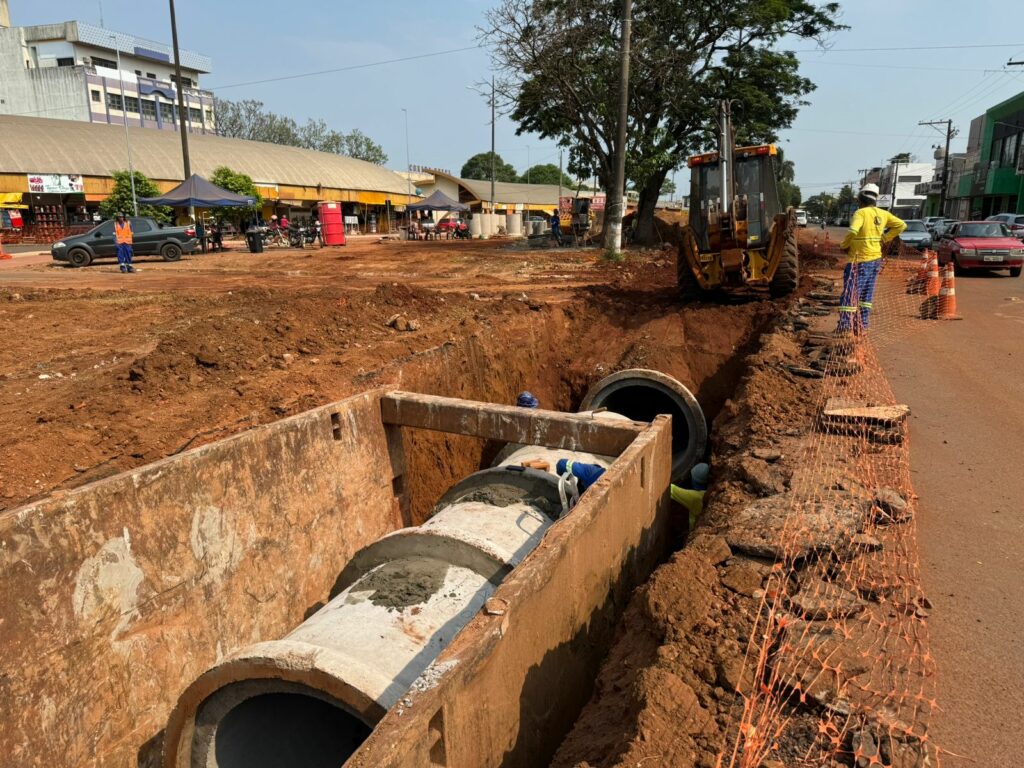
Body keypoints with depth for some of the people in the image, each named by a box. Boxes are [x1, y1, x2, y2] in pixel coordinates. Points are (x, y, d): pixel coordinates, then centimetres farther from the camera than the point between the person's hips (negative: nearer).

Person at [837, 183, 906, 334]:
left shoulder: (860, 213, -13)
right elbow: (901, 225, 10)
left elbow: (853, 231, -28)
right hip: (875, 259, 7)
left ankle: (845, 326, -7)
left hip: (859, 260, -7)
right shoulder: (882, 214, 6)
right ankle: (862, 325, 17)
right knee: (866, 294, 14)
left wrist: (843, 246, -11)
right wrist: (884, 238, 11)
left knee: (850, 293, -4)